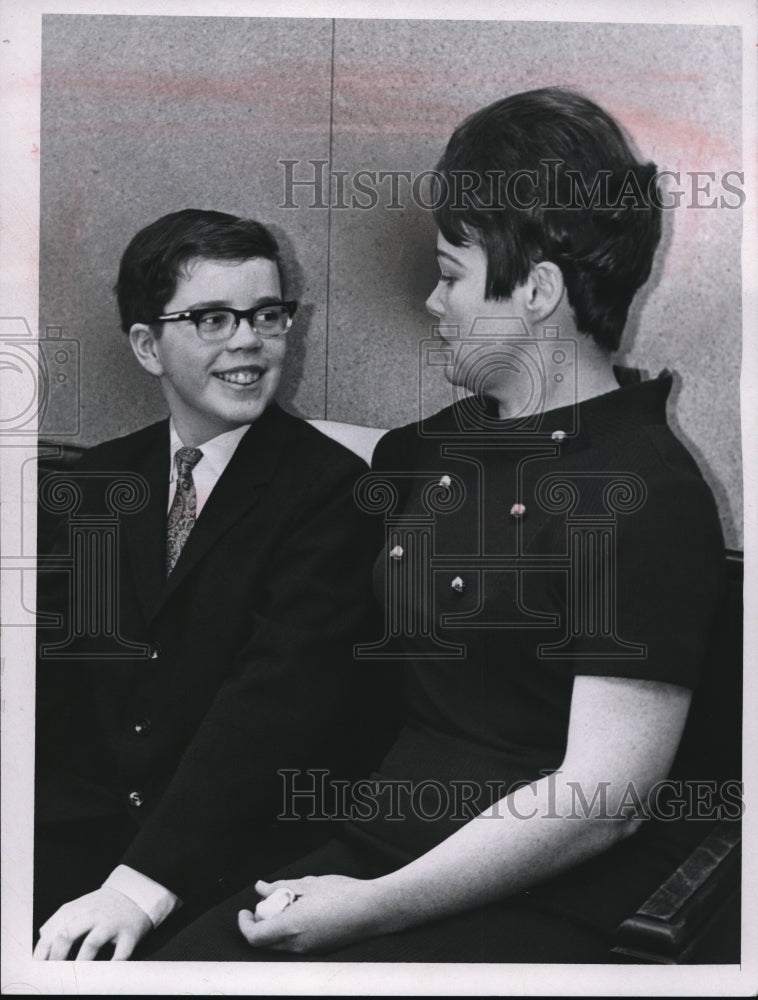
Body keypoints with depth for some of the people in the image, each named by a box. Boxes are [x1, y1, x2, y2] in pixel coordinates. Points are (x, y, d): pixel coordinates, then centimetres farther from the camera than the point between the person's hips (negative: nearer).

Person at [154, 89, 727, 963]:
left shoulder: (648, 493, -13)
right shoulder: (440, 444, 10)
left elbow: (605, 799, -18)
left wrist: (371, 908, -15)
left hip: (542, 907, -6)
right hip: (373, 849, 6)